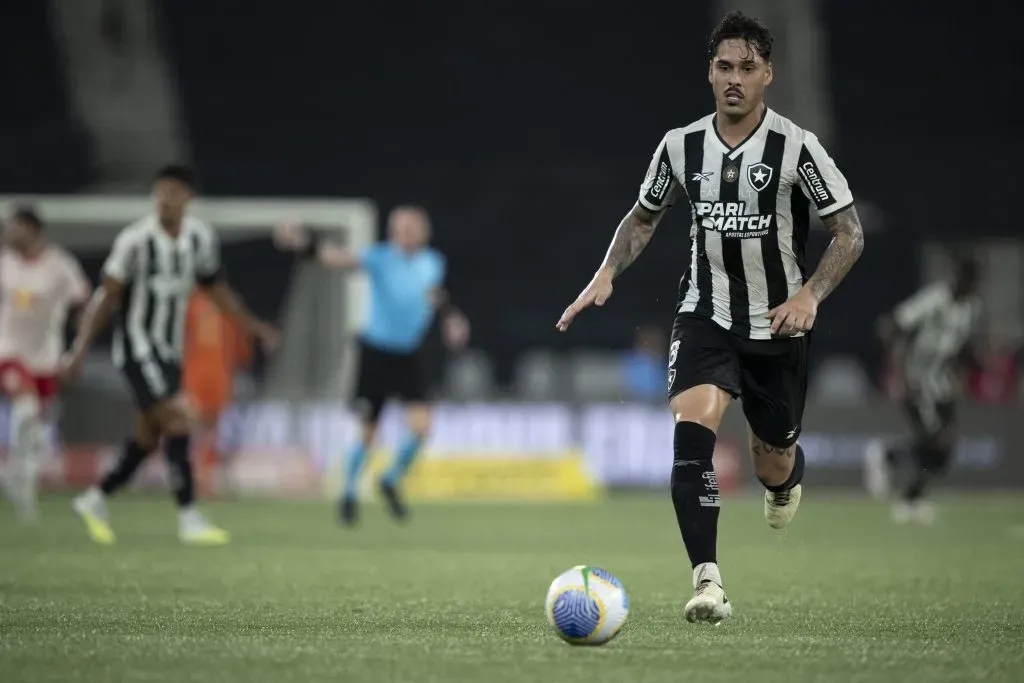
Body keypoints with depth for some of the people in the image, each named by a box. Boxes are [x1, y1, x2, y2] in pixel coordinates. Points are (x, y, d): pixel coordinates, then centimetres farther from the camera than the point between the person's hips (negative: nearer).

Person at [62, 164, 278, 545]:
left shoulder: (200, 238, 2)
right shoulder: (136, 240, -16)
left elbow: (216, 289, 17)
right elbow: (107, 295, -12)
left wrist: (253, 327, 13)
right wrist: (81, 347, -16)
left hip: (169, 349, 7)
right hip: (137, 346, -7)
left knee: (149, 436, 11)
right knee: (176, 421, -16)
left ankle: (95, 500, 26)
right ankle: (188, 518, -14)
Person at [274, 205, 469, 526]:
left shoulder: (433, 263, -2)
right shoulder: (381, 258, -17)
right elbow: (342, 258, -34)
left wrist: (450, 317, 4)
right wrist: (306, 243, -51)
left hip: (409, 355, 3)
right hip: (376, 352, -3)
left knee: (420, 425, -11)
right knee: (367, 431, 2)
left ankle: (391, 481, 15)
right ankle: (349, 493, 26)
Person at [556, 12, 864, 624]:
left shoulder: (797, 147, -13)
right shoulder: (682, 146, -2)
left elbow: (850, 234, -9)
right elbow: (644, 217, 15)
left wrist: (810, 294, -23)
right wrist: (607, 274, 0)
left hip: (779, 323, -1)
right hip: (705, 315, 1)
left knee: (773, 462, 13)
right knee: (692, 431, -25)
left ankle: (787, 479, 54)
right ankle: (707, 582, -27)